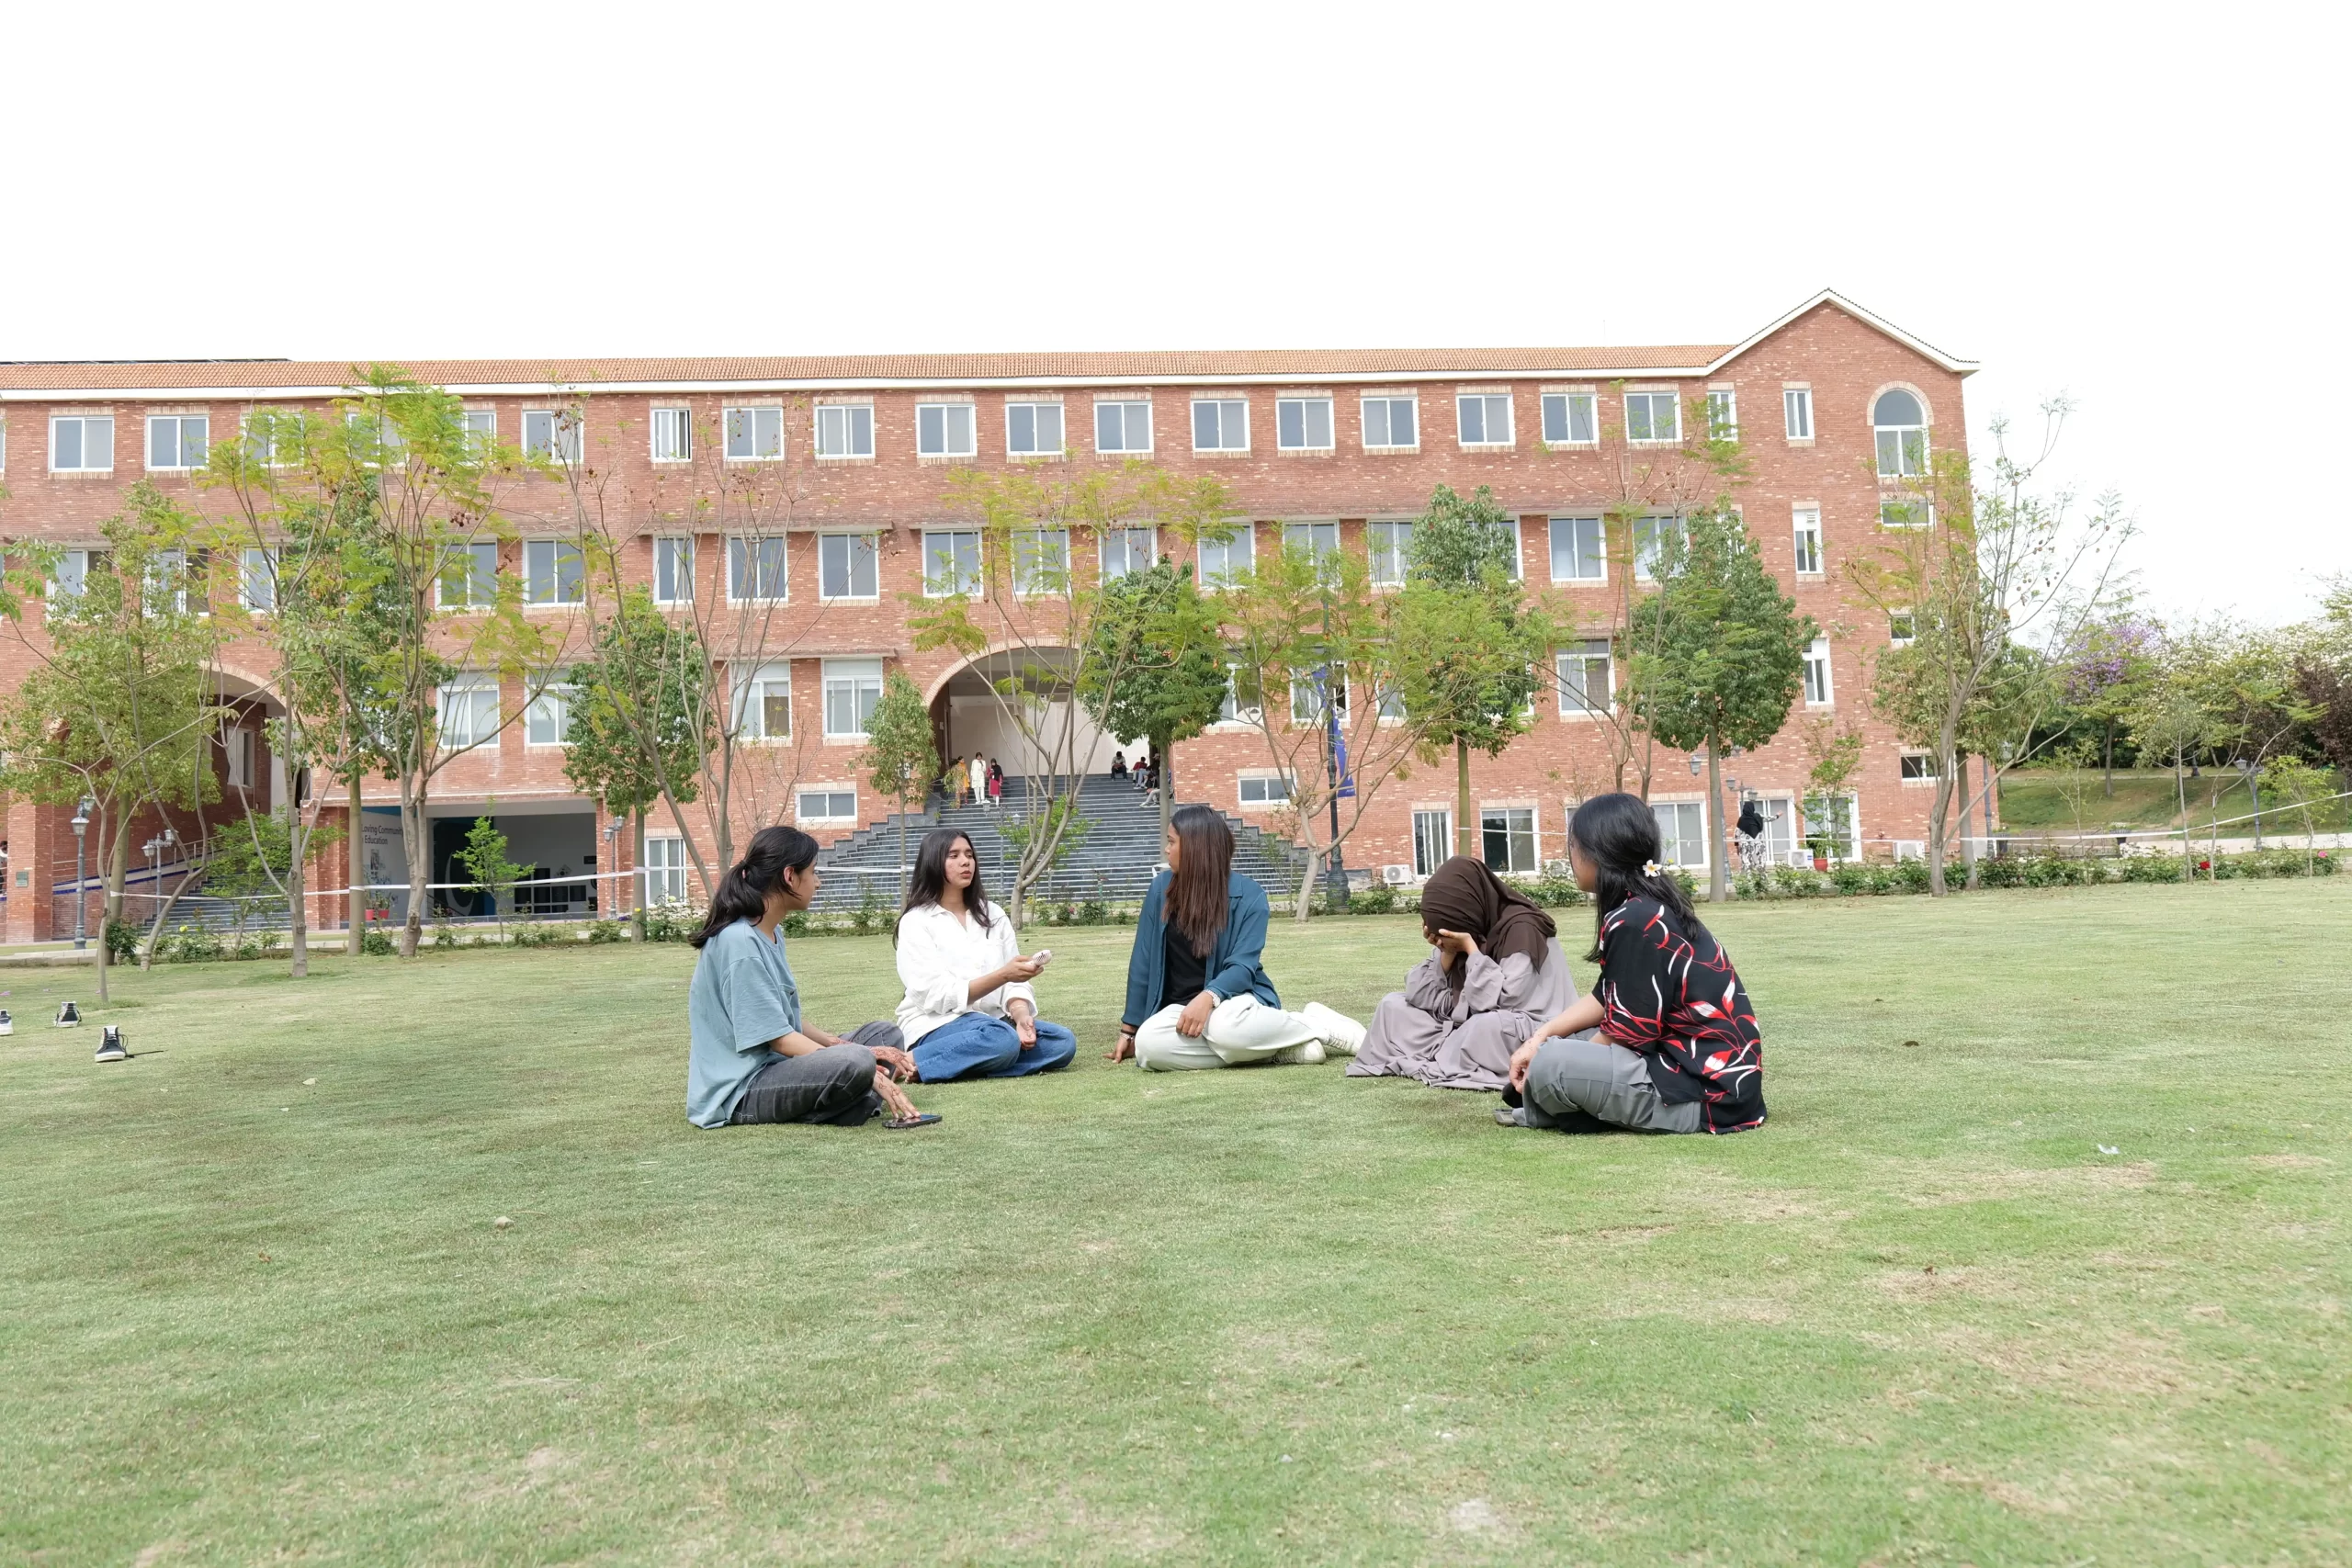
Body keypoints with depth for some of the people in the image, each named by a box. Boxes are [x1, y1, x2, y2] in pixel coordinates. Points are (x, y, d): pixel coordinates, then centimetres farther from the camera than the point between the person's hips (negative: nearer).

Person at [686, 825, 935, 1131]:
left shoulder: (771, 934, 12)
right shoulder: (738, 942, -19)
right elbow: (779, 1038, -20)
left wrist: (841, 1046, 1)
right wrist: (863, 1066, -19)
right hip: (740, 1092, -10)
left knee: (884, 1034, 11)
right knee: (855, 1062, -34)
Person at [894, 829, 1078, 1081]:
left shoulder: (993, 915, 12)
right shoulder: (916, 921, -5)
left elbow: (1013, 980, 4)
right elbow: (939, 995, -14)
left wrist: (1021, 1016, -18)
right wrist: (1003, 975, -25)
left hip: (992, 1022, 7)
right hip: (938, 1026, -7)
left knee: (1063, 1042, -19)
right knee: (1002, 1040, -36)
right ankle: (912, 1063, -22)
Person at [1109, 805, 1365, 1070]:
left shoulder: (1248, 895, -8)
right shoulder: (1161, 889, 0)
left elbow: (1243, 966, -16)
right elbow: (1143, 962, 5)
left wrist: (1208, 997, -35)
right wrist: (1129, 1029, 7)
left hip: (1235, 997, -4)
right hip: (1182, 1005, 4)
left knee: (1226, 1024, -42)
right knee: (1147, 1044, -32)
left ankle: (1317, 1026, -12)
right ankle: (1278, 1048, -21)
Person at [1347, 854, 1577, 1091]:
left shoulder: (1521, 928, -19)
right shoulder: (1464, 928, 0)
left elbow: (1502, 1002, -26)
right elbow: (1421, 997, -3)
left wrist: (1470, 948, -23)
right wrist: (1446, 952, -16)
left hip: (1533, 1037, -7)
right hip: (1471, 1028, 7)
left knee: (1487, 1024, -38)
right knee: (1393, 1004, 2)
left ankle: (1438, 1065, -15)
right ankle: (1444, 1056, -12)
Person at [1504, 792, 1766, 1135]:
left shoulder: (1635, 923, -20)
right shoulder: (1648, 907, 9)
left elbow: (1627, 1034, -18)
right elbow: (1606, 1001, 15)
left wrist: (1545, 1058, -4)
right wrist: (1541, 1036, 5)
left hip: (1705, 1091, -10)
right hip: (1711, 1069, 10)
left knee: (1548, 1067, -22)